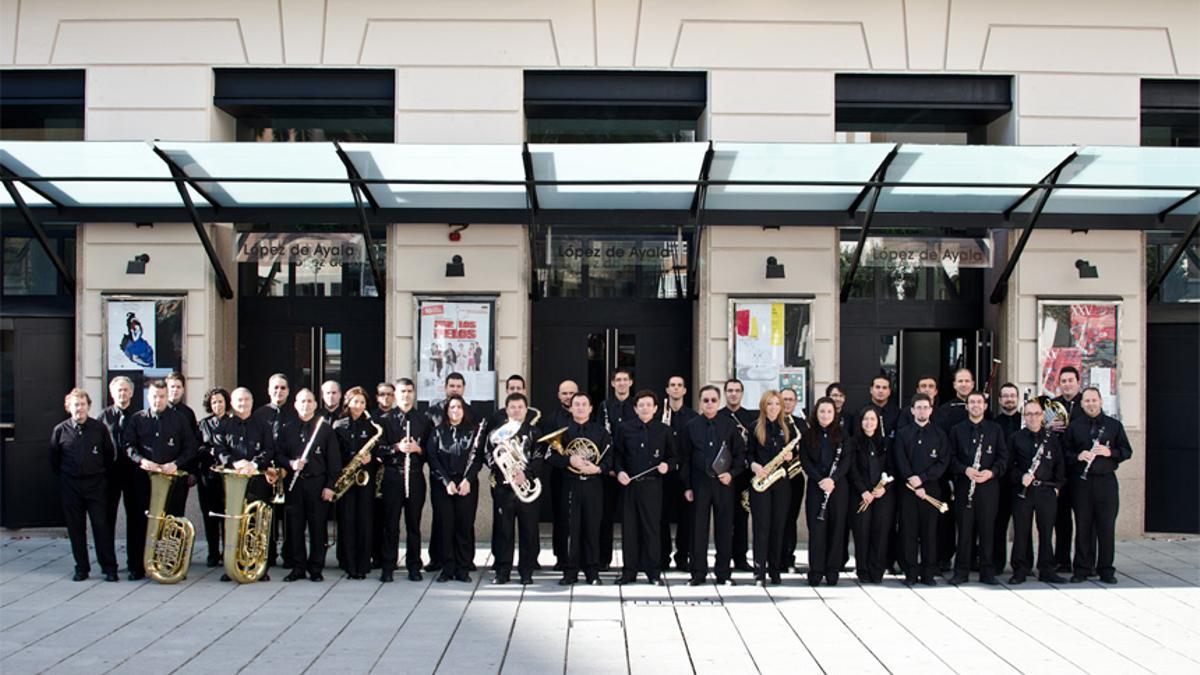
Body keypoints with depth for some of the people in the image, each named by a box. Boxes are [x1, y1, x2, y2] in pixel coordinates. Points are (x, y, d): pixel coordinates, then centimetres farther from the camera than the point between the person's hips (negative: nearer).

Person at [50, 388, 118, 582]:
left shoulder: (99, 428, -2)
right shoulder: (60, 430, 1)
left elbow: (110, 454, 7)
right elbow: (54, 459, 11)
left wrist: (103, 474, 7)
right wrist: (62, 477, 11)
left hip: (96, 484, -2)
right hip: (70, 486, 2)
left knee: (102, 526, -4)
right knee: (75, 528, 7)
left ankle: (109, 568, 2)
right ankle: (82, 568, 17)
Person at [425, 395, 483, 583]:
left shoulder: (473, 431, 5)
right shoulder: (438, 432, 6)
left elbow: (477, 457, 0)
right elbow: (432, 458, 0)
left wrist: (468, 480, -12)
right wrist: (446, 481, -10)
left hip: (467, 484, 0)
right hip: (442, 484, 0)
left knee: (465, 525, -1)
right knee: (445, 525, 0)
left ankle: (463, 569, 6)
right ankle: (447, 568, 7)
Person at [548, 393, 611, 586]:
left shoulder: (600, 430, 8)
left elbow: (610, 456, 5)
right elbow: (550, 456, -1)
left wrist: (598, 468, -13)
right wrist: (569, 460, -16)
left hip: (593, 485, 0)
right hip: (570, 485, 0)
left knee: (592, 528, 2)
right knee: (571, 528, 0)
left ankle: (592, 572, 11)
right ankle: (570, 572, 8)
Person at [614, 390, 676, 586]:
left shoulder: (664, 431, 4)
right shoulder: (624, 428, 5)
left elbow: (674, 457, 10)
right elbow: (616, 454, 9)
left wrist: (667, 465, -11)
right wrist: (619, 471, -7)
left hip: (652, 485, -1)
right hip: (629, 483, 1)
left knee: (652, 528, 0)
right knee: (629, 528, 5)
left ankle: (654, 573, 8)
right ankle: (629, 571, 14)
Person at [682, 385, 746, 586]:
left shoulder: (730, 424, 4)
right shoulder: (691, 427, 4)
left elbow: (740, 453, 6)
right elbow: (685, 459, 5)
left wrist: (732, 473, -8)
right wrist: (687, 486, 1)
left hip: (724, 482, 0)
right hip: (699, 484, 0)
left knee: (724, 529, 4)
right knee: (698, 528, 3)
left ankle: (723, 573, 12)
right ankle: (698, 573, 10)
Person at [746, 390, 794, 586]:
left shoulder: (788, 427, 8)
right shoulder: (755, 427, 3)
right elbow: (749, 453, 5)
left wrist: (791, 456, -8)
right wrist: (755, 466, -14)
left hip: (782, 481, 2)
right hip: (760, 481, -2)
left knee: (778, 525, 4)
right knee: (761, 525, -4)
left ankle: (775, 570, 12)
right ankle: (760, 571, -3)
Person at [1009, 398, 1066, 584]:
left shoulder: (1052, 438, 8)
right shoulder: (1016, 438, 3)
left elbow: (1059, 464, 11)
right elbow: (1010, 464, 2)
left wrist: (1057, 485, 3)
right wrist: (1021, 477, -13)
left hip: (1047, 491, 1)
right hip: (1023, 491, -1)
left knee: (1046, 531, 6)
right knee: (1021, 531, 0)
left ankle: (1046, 570, 14)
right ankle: (1020, 570, 8)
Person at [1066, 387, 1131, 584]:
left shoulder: (1114, 425, 8)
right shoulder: (1074, 427, 9)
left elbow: (1127, 451, 8)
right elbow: (1065, 452, 7)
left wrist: (1110, 452, -10)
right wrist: (1078, 456, -13)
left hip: (1106, 481, 0)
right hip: (1081, 481, 0)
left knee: (1107, 526, 0)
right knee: (1083, 526, 3)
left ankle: (1106, 570, 9)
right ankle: (1082, 569, 9)